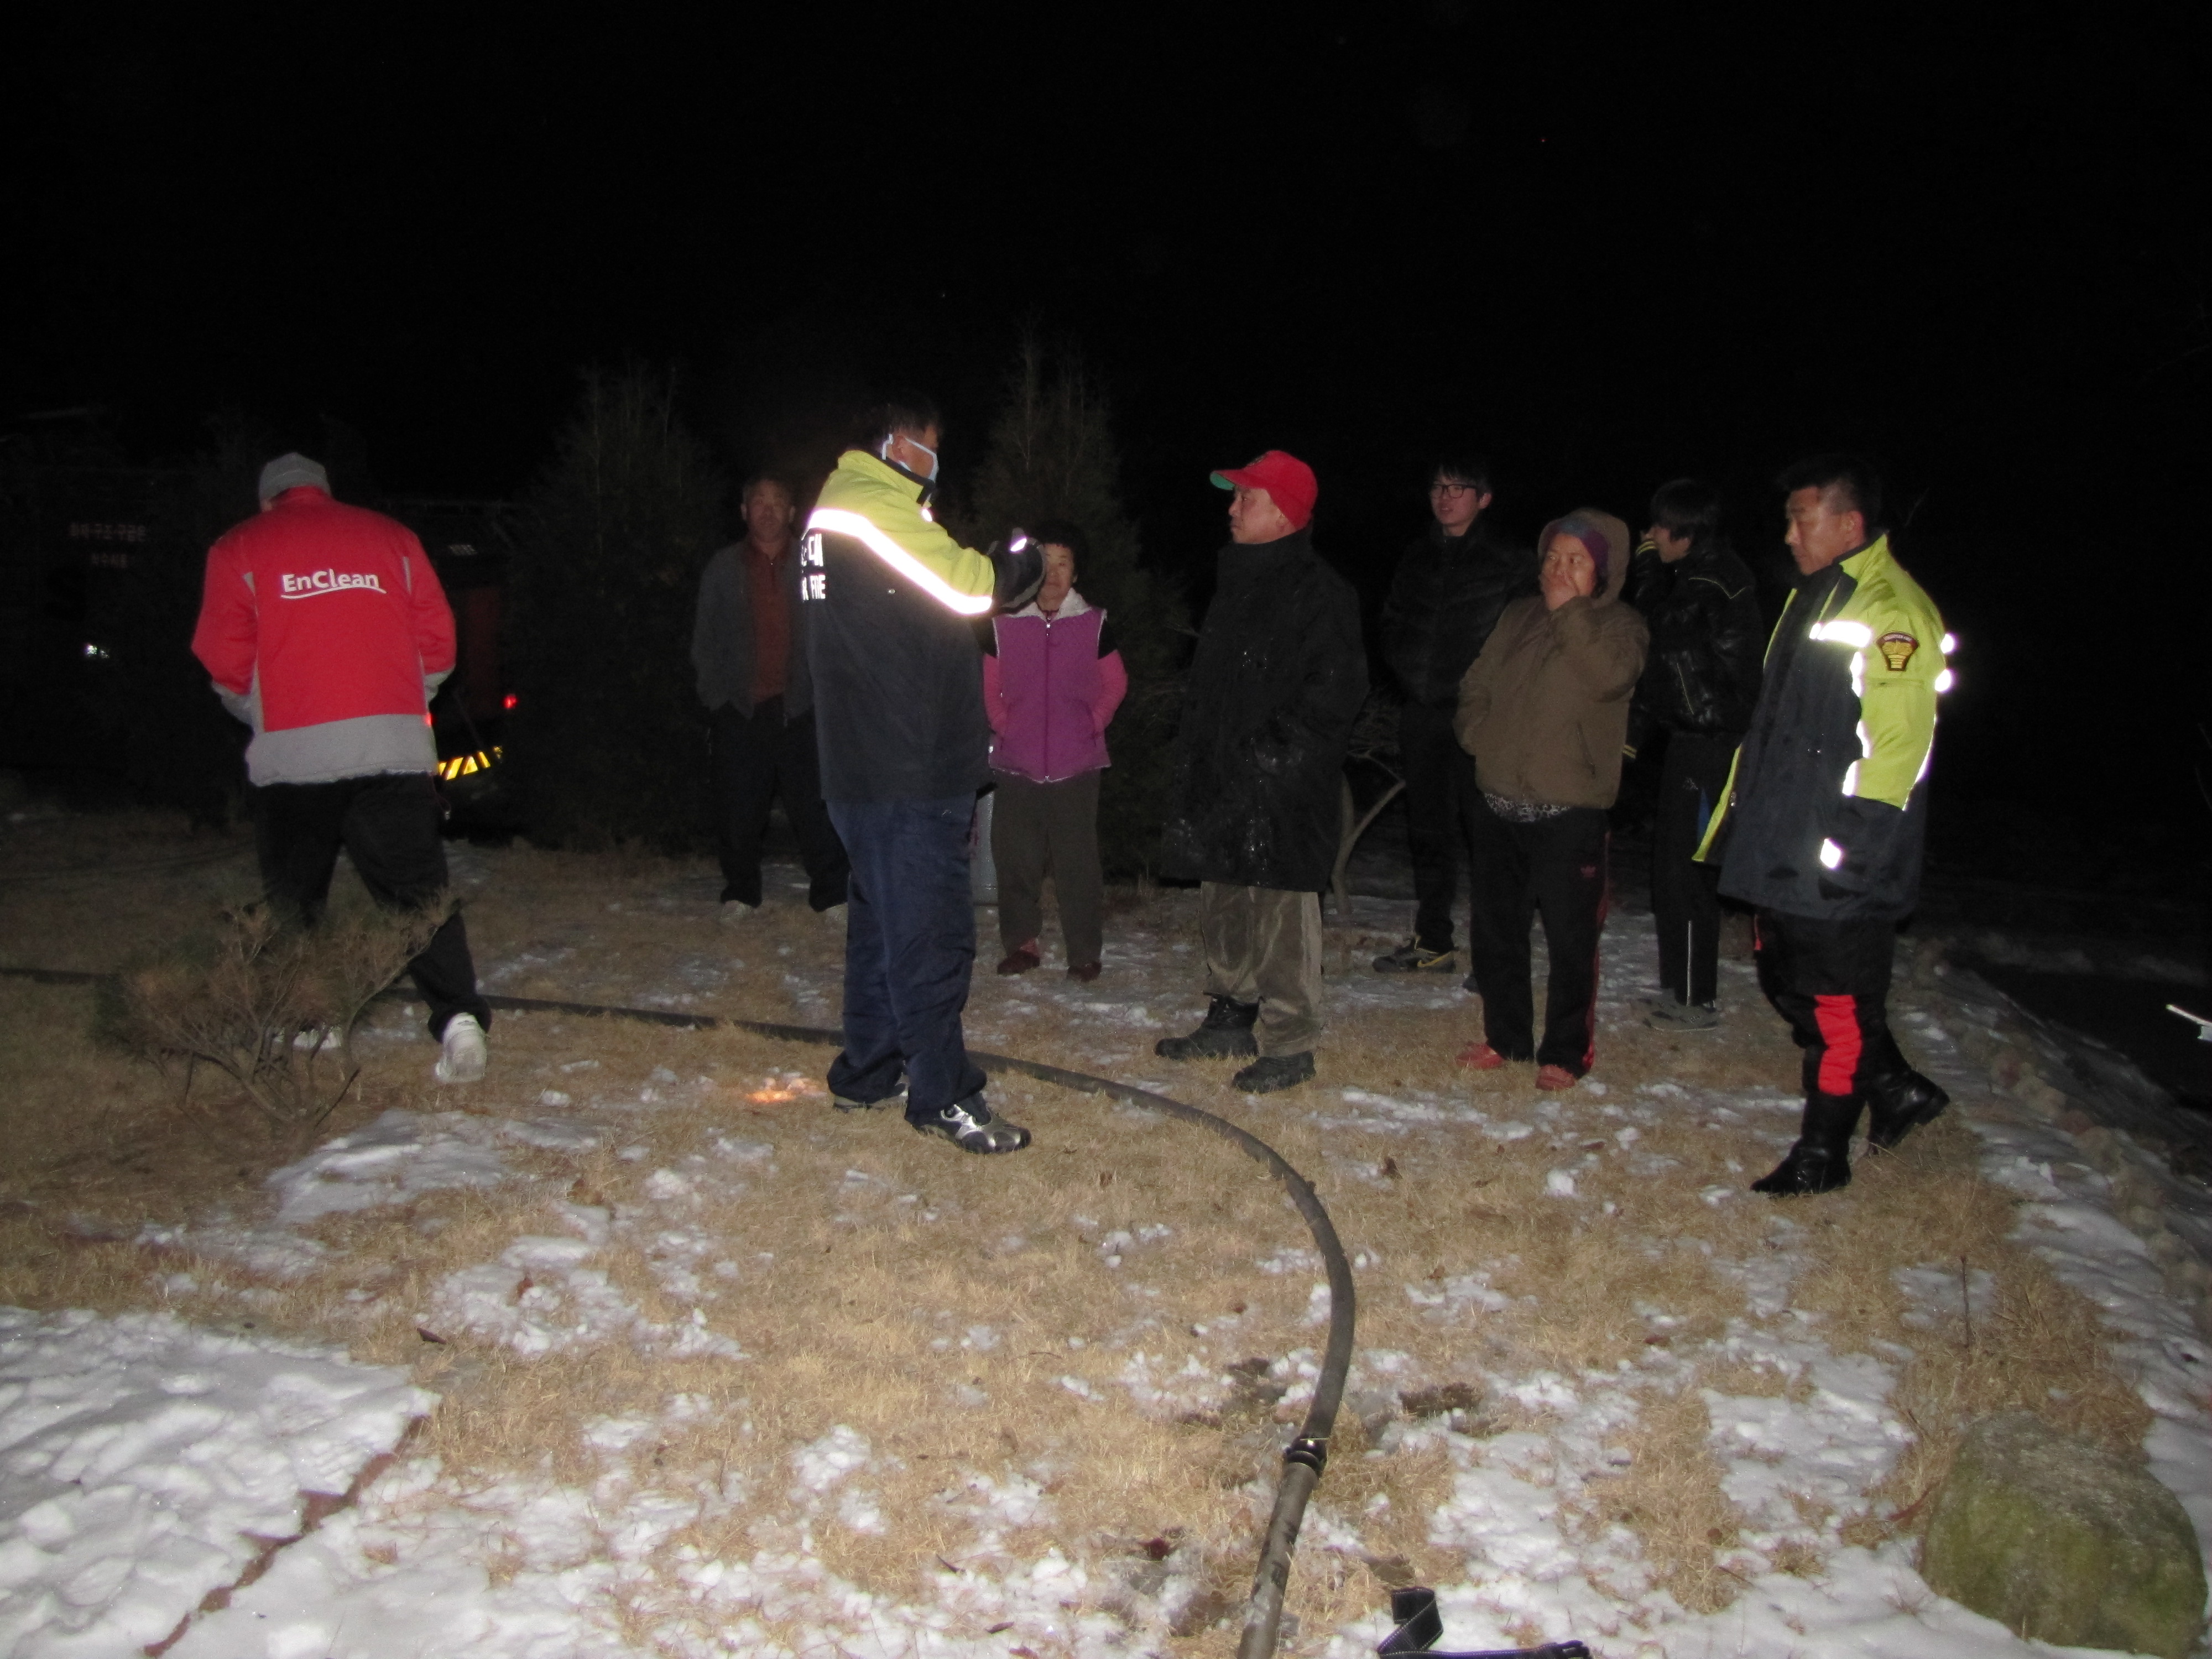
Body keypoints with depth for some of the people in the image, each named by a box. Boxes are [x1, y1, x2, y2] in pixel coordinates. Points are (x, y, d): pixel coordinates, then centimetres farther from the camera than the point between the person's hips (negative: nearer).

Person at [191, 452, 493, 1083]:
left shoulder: (240, 548, 11)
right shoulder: (390, 537, 15)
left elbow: (225, 660, 5)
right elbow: (437, 640, 10)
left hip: (294, 753, -1)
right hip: (395, 745, 1)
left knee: (293, 895, 14)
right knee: (418, 888, 0)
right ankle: (458, 1014, -15)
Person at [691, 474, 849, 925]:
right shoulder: (723, 569, 13)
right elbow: (704, 639, 15)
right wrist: (716, 694, 6)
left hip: (800, 705, -1)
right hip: (740, 706, 2)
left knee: (814, 803, -6)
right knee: (738, 804, 3)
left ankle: (830, 893, 3)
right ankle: (740, 892, 17)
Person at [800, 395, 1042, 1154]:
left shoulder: (834, 512, 18)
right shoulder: (876, 508, -13)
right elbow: (969, 588, -16)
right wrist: (1023, 558, 2)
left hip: (863, 764, 11)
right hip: (909, 767, -11)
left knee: (882, 915, 17)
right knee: (930, 929, -6)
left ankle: (867, 1069, 27)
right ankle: (941, 1094, 1)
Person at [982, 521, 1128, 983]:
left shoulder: (1094, 625, 0)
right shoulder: (1005, 626, 2)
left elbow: (1115, 684, 9)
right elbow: (988, 685, 13)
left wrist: (1092, 727, 1)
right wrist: (1003, 728, 3)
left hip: (1076, 766, -2)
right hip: (1016, 765, 2)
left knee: (1077, 861, 1)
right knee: (1014, 857, 6)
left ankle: (1085, 952, 11)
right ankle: (1020, 943, 20)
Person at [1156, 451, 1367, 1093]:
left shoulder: (1319, 592, -10)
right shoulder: (1236, 582, 18)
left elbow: (1337, 688, -15)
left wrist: (1277, 749, -18)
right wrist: (1193, 749, 16)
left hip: (1282, 785, -9)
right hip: (1222, 776, 9)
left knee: (1281, 911, -5)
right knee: (1224, 905, 15)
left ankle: (1289, 1044, 3)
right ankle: (1230, 1018, 28)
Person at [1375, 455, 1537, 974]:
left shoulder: (1511, 563, -4)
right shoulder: (1416, 558, 13)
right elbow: (1392, 625, 22)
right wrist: (1411, 675, 7)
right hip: (1424, 715, 6)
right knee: (1429, 832, 13)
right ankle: (1432, 944, 24)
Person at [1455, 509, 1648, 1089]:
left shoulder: (1620, 624, -1)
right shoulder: (1520, 616, 13)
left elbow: (1609, 677, -22)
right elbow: (1476, 685, 18)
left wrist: (1570, 610, -16)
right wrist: (1480, 736, 0)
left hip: (1569, 809, -5)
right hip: (1498, 800, 5)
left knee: (1570, 938, -1)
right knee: (1493, 927, 14)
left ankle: (1566, 1051, 14)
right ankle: (1506, 1035, 29)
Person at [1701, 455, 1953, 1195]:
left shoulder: (1892, 613, -16)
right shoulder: (1814, 597, 15)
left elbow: (1893, 747, -21)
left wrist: (1850, 852, -23)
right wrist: (1736, 816, 18)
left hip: (1842, 870, -10)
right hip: (1783, 856, 10)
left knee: (1839, 1007, 3)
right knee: (1790, 986, 18)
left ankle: (1821, 1155, 17)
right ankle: (1898, 1089, 36)